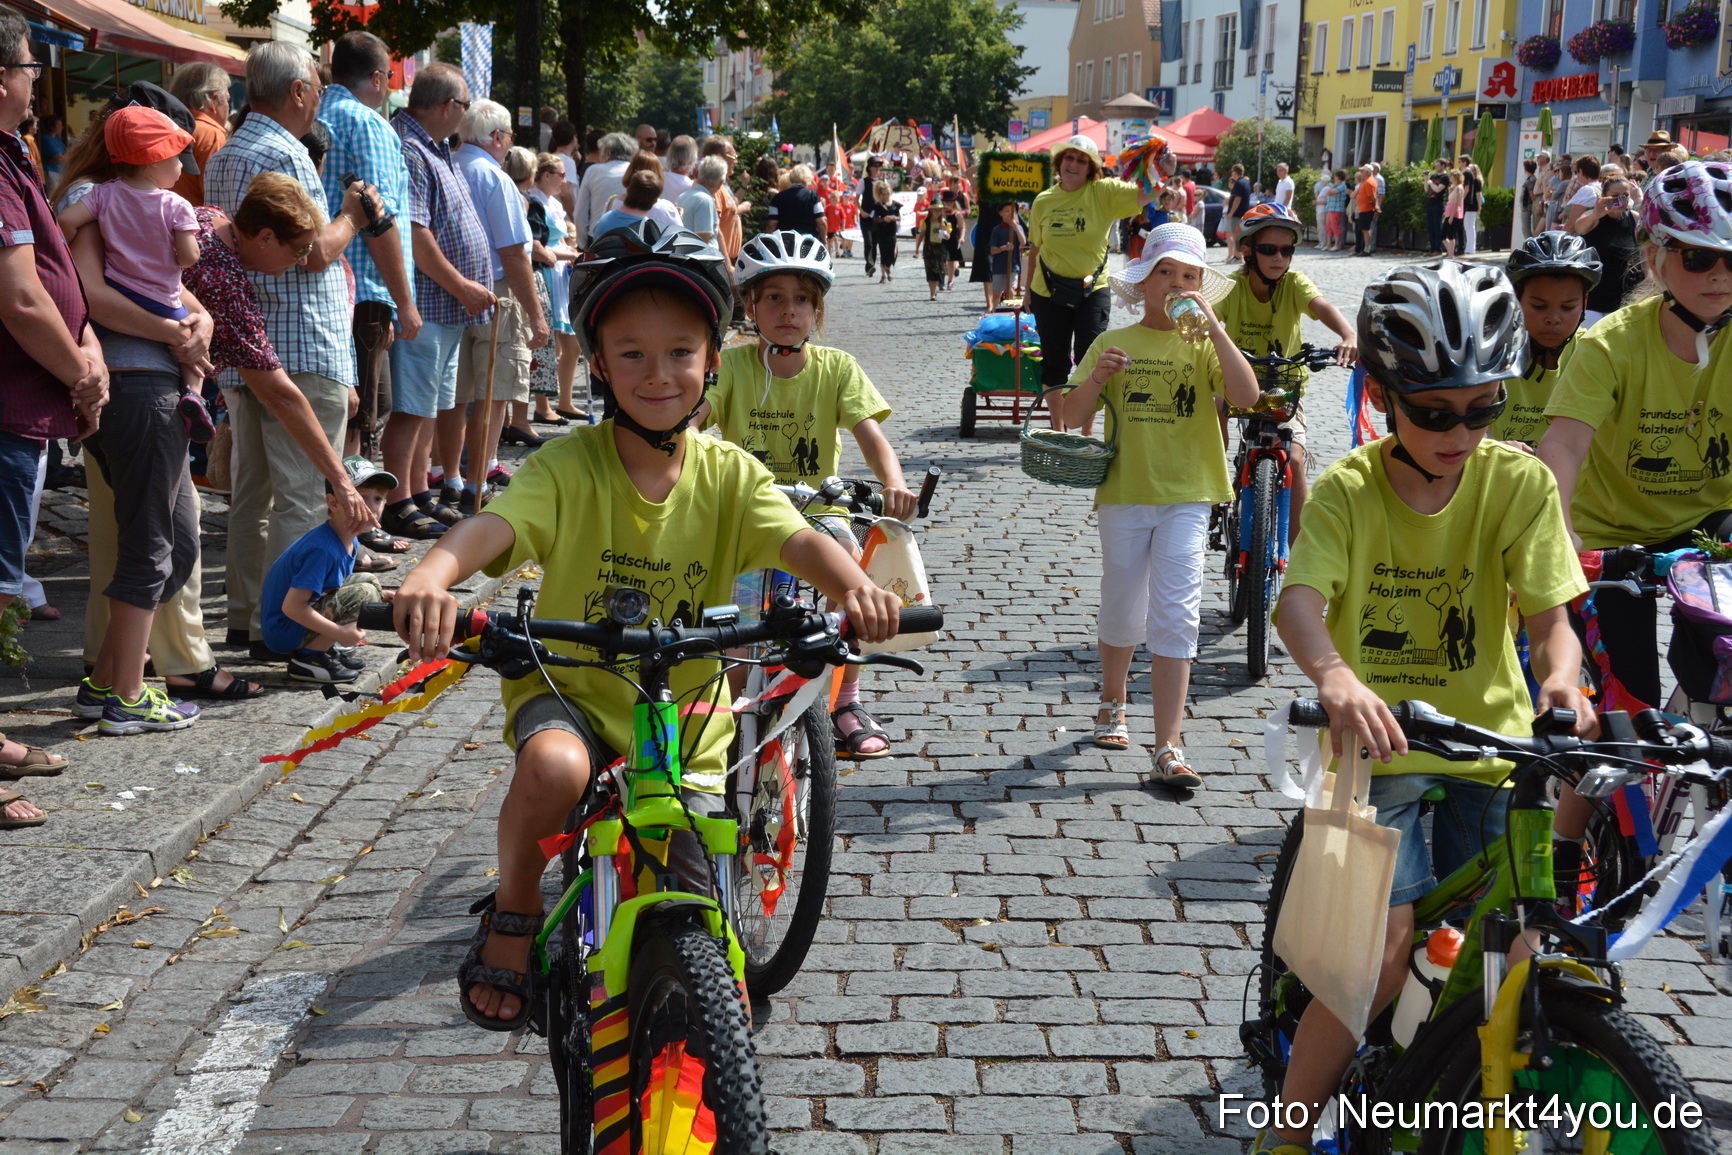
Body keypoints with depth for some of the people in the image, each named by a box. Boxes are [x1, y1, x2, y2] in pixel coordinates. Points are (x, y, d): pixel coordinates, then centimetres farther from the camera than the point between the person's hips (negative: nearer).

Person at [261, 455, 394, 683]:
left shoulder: (348, 541, 3)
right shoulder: (322, 550, -27)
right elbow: (292, 606, -29)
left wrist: (379, 598, 2)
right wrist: (340, 633, -27)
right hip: (284, 632, -10)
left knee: (369, 581, 11)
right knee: (364, 593, -21)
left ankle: (327, 650, 9)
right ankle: (307, 659, -12)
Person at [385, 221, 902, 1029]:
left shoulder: (728, 475, -7)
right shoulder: (570, 466, -13)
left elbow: (797, 540, -23)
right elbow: (492, 527, -30)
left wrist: (853, 584, -46)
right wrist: (429, 580, -52)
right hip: (570, 690, -2)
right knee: (554, 767, -36)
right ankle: (513, 916, -6)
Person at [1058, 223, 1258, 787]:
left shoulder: (1204, 344, 4)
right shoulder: (1113, 343, 6)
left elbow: (1246, 396, -13)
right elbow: (1073, 417, 1)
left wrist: (1214, 326, -17)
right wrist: (1097, 378, -18)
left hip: (1186, 495, -1)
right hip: (1124, 492, 1)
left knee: (1174, 618, -9)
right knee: (1122, 613, 13)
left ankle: (1168, 750, -10)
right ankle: (1113, 705, 41)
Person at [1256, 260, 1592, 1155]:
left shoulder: (1518, 484, -3)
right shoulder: (1347, 489, -8)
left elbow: (1548, 612, -9)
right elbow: (1301, 598, -22)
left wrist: (1560, 677, -34)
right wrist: (1335, 676, -45)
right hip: (1377, 743, -2)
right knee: (1385, 946, -15)